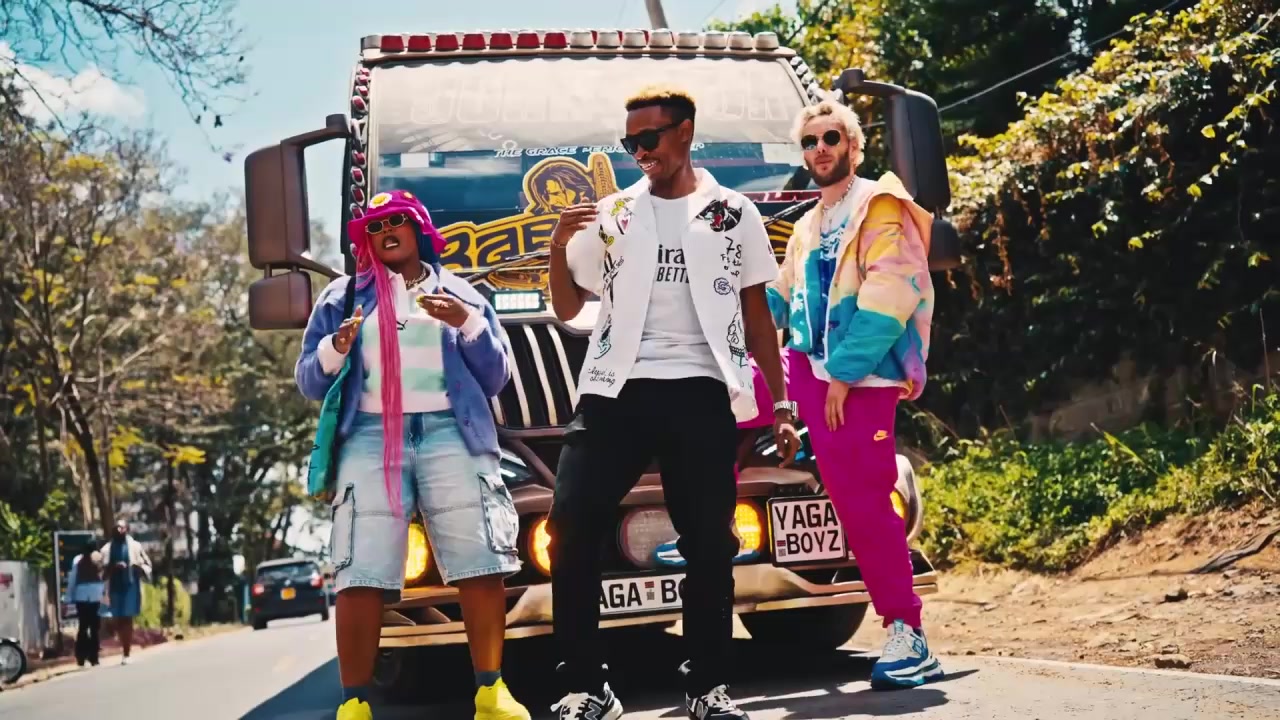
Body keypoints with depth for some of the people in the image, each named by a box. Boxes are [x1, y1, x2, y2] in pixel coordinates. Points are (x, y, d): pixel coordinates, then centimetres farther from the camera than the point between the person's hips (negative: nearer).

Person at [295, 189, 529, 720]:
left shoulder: (460, 294, 20)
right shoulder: (343, 296, 19)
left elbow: (496, 378, 14)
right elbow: (308, 382, 15)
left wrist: (469, 323, -2)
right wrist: (334, 350, -6)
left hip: (450, 434, 1)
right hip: (370, 437, 0)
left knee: (481, 563, -11)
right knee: (360, 576, -13)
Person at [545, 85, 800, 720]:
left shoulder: (733, 214, 11)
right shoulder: (611, 215, 13)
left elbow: (757, 317, 13)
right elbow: (567, 309, 15)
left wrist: (781, 403, 9)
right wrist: (558, 248, -3)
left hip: (699, 392, -1)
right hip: (615, 390, 1)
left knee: (709, 542, -1)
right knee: (572, 526, -10)